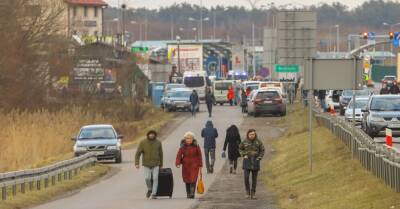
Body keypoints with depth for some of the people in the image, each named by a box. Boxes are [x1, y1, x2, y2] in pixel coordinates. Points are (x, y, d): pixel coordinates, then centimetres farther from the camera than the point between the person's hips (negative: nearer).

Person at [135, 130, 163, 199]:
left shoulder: (158, 143, -3)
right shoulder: (143, 143, -7)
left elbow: (160, 154, 8)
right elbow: (138, 153, -7)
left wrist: (161, 165, 13)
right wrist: (136, 163, -18)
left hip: (155, 164, 0)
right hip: (146, 164, 0)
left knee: (155, 178, -11)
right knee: (147, 178, -10)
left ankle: (154, 194, -7)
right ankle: (149, 189, 19)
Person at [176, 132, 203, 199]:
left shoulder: (196, 146, -4)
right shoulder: (183, 147, -2)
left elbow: (199, 156, 1)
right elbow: (179, 155, -8)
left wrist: (200, 165, 0)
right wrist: (177, 164, -23)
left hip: (194, 165, -2)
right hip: (186, 165, 2)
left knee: (193, 179, -14)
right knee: (187, 180, 9)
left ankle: (192, 193, -21)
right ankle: (188, 194, 22)